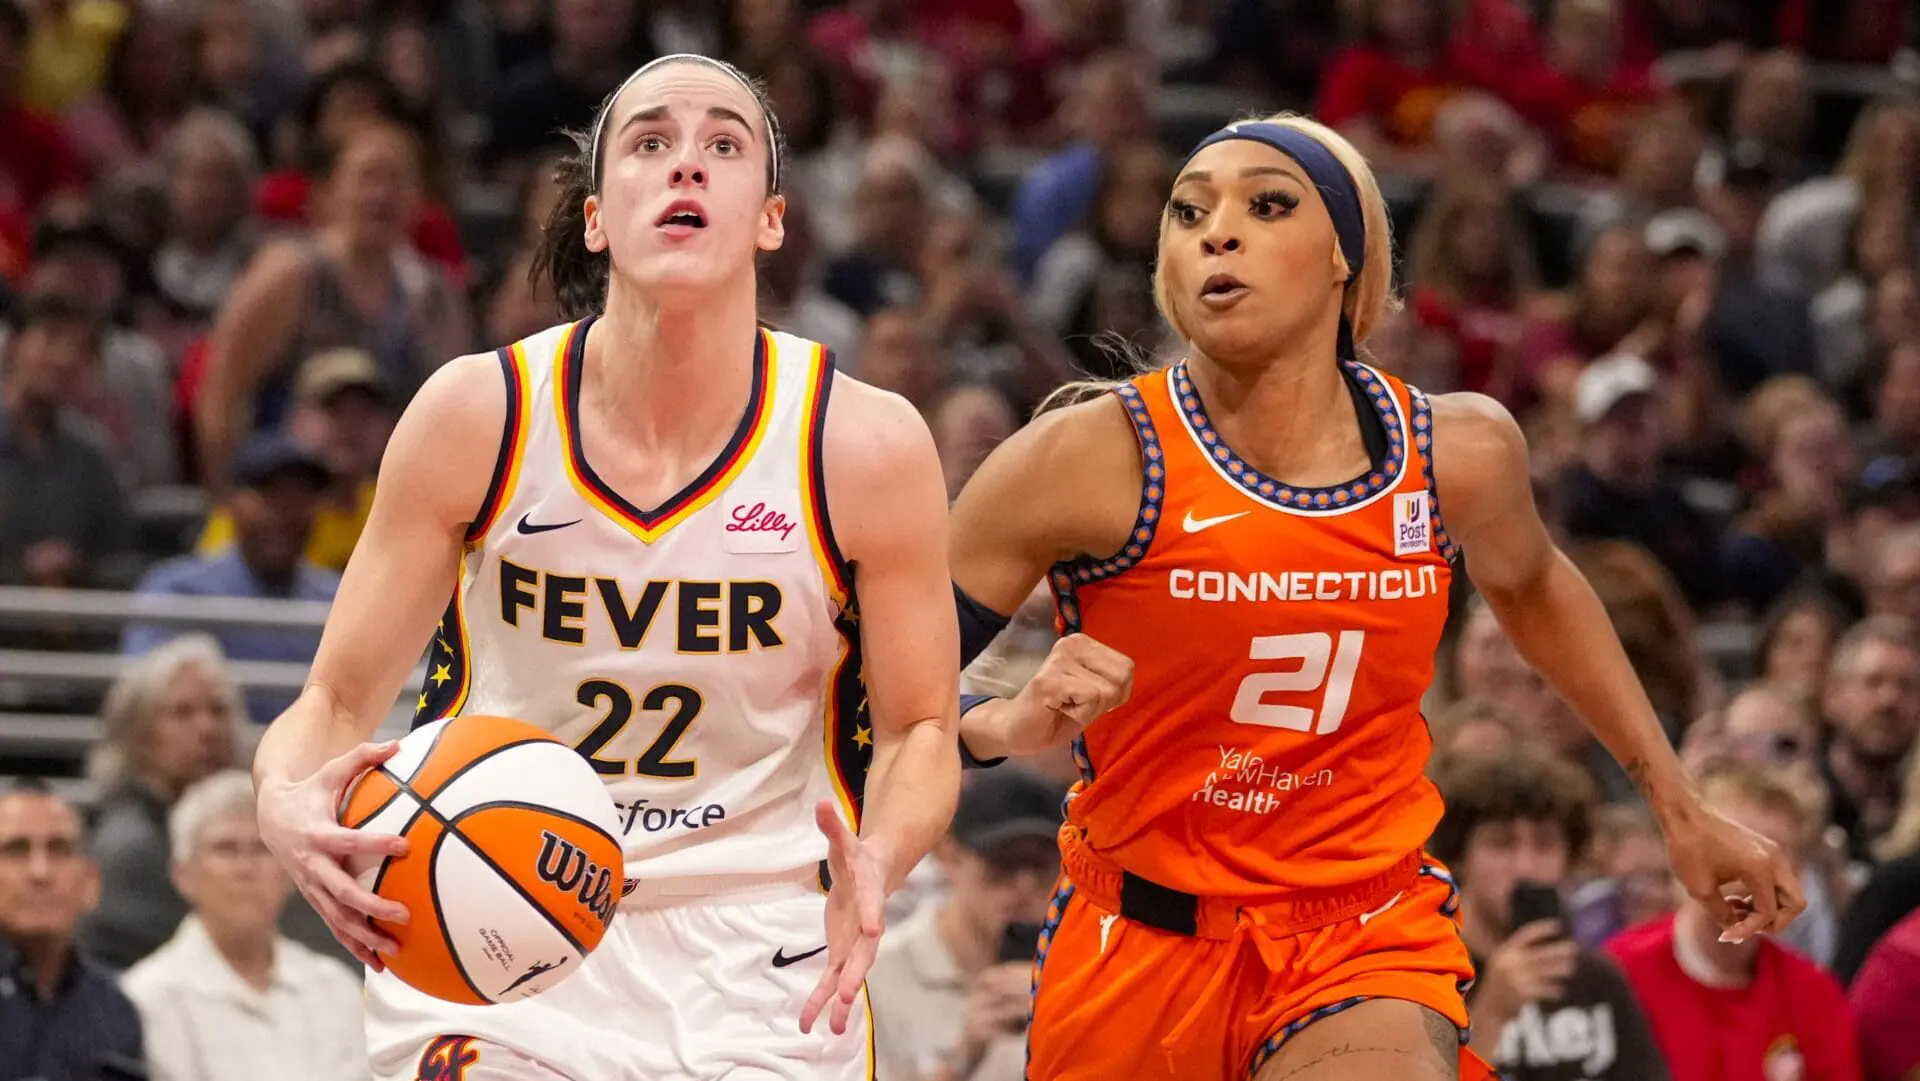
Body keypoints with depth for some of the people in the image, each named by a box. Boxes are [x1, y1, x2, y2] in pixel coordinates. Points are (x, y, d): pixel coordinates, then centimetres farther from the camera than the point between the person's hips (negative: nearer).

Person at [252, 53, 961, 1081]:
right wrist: (287, 802, -25)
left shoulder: (867, 445, -10)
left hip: (754, 958, 0)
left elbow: (920, 728, 2)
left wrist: (874, 864, -20)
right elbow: (341, 697, -2)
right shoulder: (477, 412, -9)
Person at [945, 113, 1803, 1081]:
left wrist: (1680, 810, 24)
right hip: (1138, 951, 0)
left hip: (1369, 949, 0)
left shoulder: (1463, 450, -5)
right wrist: (1003, 727, -32)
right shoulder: (1093, 459, -15)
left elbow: (1527, 587, 20)